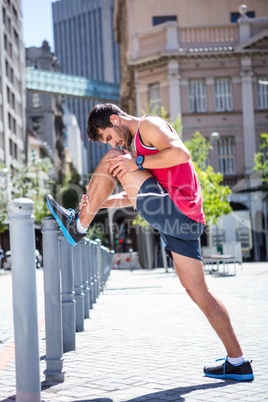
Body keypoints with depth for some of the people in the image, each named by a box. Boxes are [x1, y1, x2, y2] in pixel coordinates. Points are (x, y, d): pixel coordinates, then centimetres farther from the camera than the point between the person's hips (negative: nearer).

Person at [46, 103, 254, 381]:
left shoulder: (148, 124, 1)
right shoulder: (143, 142, 32)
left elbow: (182, 154, -17)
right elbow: (137, 196, 33)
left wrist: (137, 162, -15)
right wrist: (102, 201, 20)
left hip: (176, 210, -10)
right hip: (185, 223, 10)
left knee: (113, 160, -5)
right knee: (197, 291, 7)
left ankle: (78, 225, 2)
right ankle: (237, 362, 8)